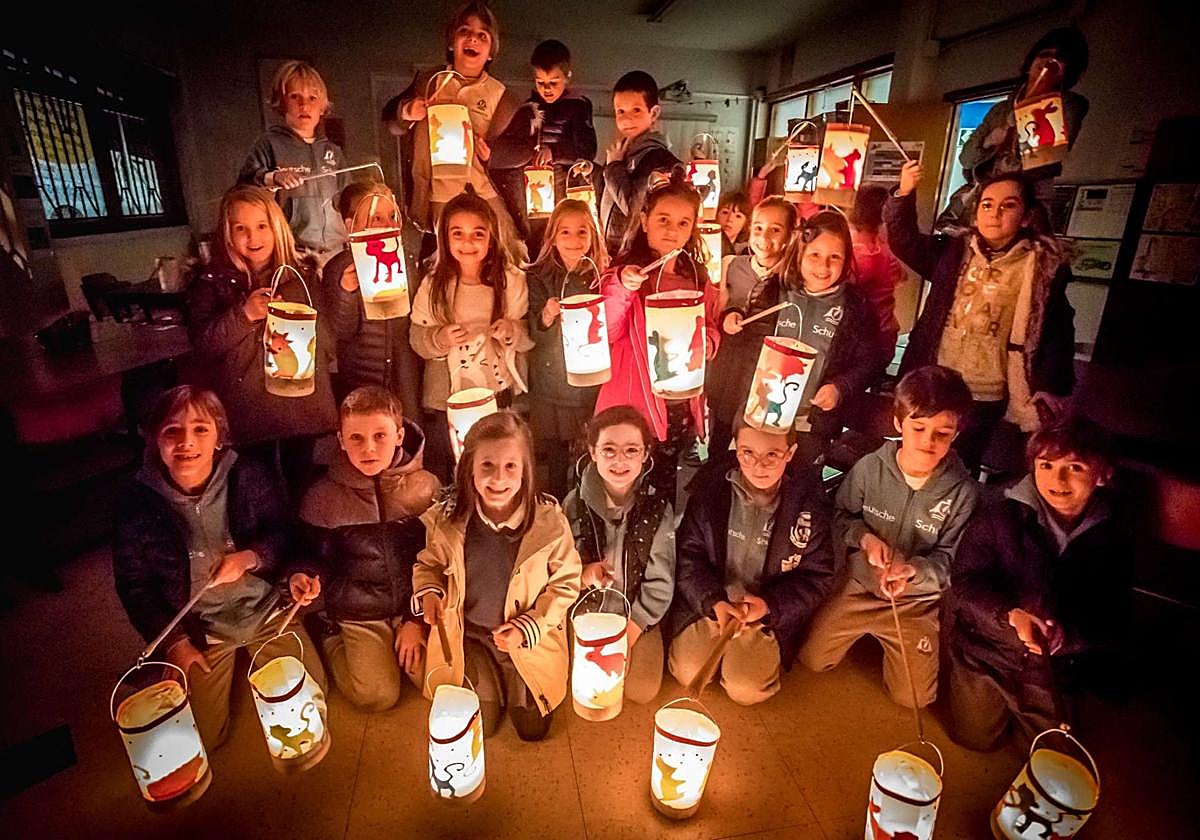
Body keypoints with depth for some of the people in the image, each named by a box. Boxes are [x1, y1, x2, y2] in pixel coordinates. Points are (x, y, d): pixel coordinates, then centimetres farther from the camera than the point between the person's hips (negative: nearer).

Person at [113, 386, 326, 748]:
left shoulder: (250, 478, -15)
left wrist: (248, 557, -21)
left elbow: (284, 535, -1)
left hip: (266, 610, 0)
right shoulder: (137, 501, -13)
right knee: (201, 739, -1)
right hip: (199, 630, 0)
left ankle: (254, 653, 26)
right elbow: (133, 585, -3)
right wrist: (174, 643, -7)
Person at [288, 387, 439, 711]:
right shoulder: (323, 496, -8)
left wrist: (419, 619, -7)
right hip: (357, 612, 0)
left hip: (417, 606, 1)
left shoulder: (426, 486, -9)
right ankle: (332, 642, 16)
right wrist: (305, 576, -18)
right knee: (377, 696, -12)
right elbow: (316, 555, 6)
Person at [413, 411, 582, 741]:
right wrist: (428, 592, -16)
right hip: (469, 637, 1)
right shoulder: (447, 521, -16)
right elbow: (428, 565, 5)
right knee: (477, 727, 4)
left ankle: (515, 686, 37)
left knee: (532, 728, 7)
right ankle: (490, 689, 35)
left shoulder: (550, 522, -22)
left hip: (530, 639, -1)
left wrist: (528, 628, -18)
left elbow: (565, 583, -9)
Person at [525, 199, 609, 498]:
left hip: (594, 382, 1)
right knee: (556, 460, 7)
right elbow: (534, 336, -7)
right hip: (551, 386, 0)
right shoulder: (538, 277, 0)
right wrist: (546, 318, -26)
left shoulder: (603, 276, 2)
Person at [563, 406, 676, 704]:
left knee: (642, 690, -9)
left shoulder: (658, 508, -12)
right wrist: (581, 575, -22)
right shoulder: (574, 503, -11)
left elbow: (660, 581, -6)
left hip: (638, 614, 0)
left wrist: (634, 626, -13)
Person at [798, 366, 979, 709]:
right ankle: (865, 633, 34)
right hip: (858, 584, 1)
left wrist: (915, 571, -30)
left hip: (917, 599, -1)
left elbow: (950, 558, -11)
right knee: (811, 659, 6)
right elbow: (841, 515, 0)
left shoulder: (963, 491, -18)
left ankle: (887, 639, 30)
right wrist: (864, 537, -21)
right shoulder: (869, 467, -16)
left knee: (913, 696, 1)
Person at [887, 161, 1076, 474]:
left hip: (985, 397, -2)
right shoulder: (953, 252, 3)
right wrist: (904, 195, -20)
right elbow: (904, 240, -5)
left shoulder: (1044, 266, -3)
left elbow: (1057, 331, -1)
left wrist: (1051, 386, -7)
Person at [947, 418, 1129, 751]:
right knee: (974, 738, 10)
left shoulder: (1111, 539, -6)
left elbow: (1113, 617, -9)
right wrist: (1011, 615, -34)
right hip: (988, 652, -2)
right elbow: (965, 581, -16)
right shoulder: (1000, 516, -15)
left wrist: (1068, 634, -29)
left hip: (1057, 666, 2)